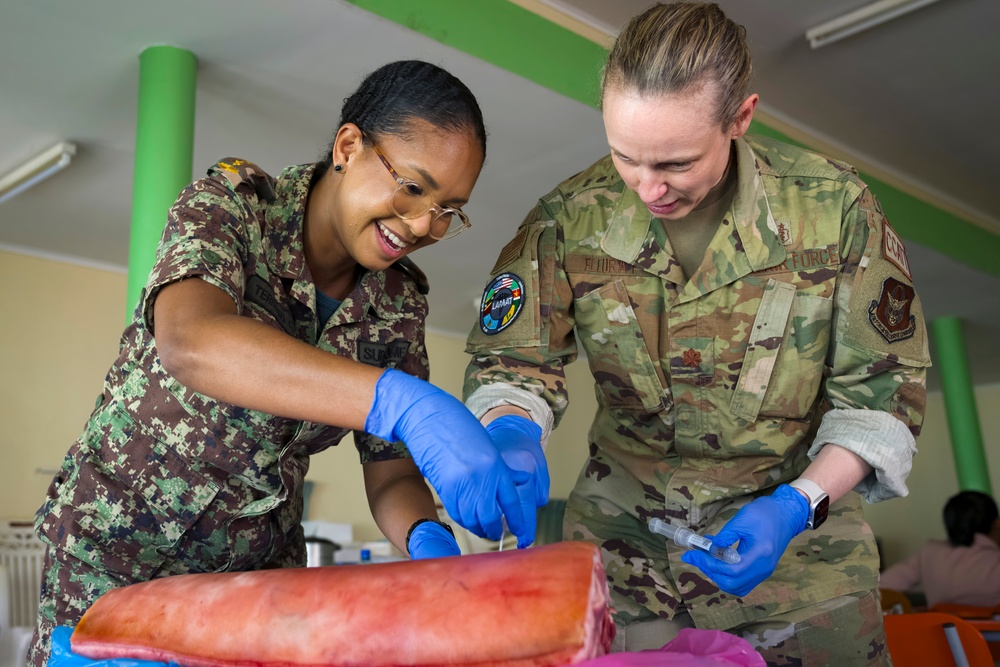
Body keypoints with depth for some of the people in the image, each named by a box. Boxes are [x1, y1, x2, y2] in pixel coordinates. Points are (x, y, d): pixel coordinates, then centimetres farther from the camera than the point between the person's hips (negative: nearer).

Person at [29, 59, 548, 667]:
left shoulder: (399, 305, -5)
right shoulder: (231, 203, -17)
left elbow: (392, 474, -3)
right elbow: (189, 342, -38)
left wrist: (427, 536, -27)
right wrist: (403, 403, -48)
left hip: (262, 566, 3)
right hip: (119, 554, -3)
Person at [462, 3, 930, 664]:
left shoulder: (835, 206, -13)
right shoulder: (569, 217, -11)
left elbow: (882, 387, -7)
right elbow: (512, 357, -8)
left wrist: (799, 504, -19)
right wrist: (511, 434, -30)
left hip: (798, 534, 0)